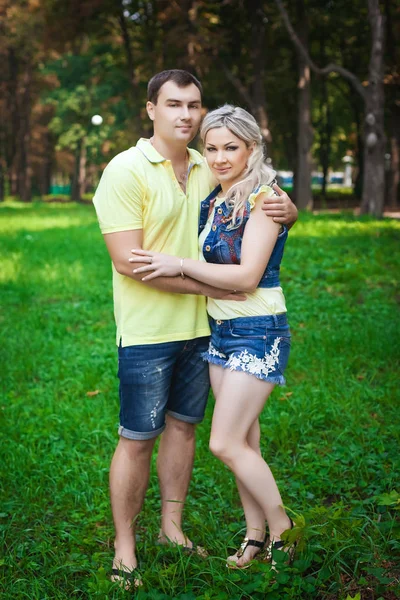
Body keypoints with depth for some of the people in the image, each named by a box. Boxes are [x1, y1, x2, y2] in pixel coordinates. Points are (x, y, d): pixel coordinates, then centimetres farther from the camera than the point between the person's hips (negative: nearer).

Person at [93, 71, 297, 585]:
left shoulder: (210, 170, 7)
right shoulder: (126, 170, -11)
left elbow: (268, 202, 18)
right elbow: (128, 261, -18)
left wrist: (286, 209, -7)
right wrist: (204, 285, -17)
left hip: (199, 326, 6)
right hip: (147, 331, -6)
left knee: (183, 426, 15)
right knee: (137, 439, 2)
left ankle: (172, 528, 31)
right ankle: (124, 549, 17)